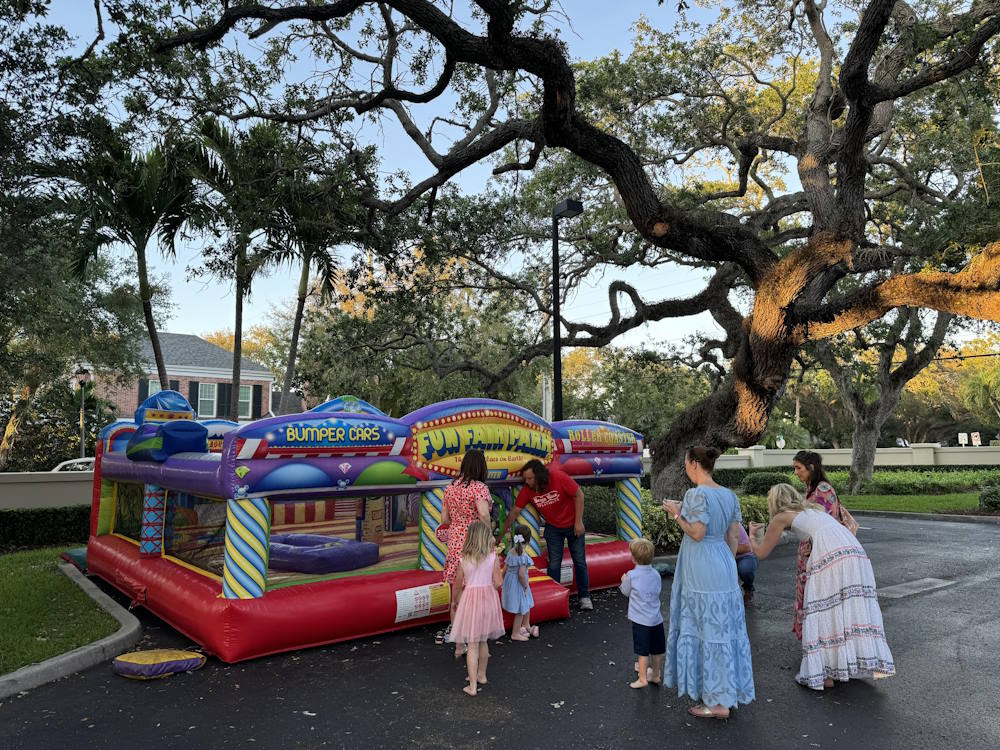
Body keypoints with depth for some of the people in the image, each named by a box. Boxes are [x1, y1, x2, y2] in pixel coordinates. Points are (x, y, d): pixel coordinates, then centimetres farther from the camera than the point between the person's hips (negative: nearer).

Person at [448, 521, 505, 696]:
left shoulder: (464, 560, -6)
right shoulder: (493, 558, -8)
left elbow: (458, 586, 3)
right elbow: (498, 583, -9)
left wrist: (456, 601, 20)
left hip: (470, 599, -2)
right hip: (488, 600, 2)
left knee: (472, 645, 3)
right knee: (483, 641, 21)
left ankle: (472, 686, 5)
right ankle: (481, 675, 38)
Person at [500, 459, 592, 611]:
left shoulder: (559, 478, -29)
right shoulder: (527, 490, -19)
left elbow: (579, 495, -18)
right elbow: (514, 512, -10)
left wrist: (578, 522, -16)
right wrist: (502, 534, -9)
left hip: (573, 524, -2)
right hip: (553, 527, 2)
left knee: (580, 561, 6)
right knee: (554, 564, 1)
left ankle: (585, 597, 20)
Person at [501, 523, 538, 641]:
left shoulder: (511, 552, -1)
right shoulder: (523, 555, -23)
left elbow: (505, 569, 5)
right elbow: (521, 574, -28)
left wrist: (504, 582, 17)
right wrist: (525, 587, -15)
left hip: (509, 582, 8)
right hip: (518, 584, -8)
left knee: (527, 605, 25)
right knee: (521, 610, 9)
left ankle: (526, 626, 41)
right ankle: (515, 634, 19)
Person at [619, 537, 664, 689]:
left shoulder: (632, 575, -13)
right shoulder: (655, 574, 1)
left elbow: (626, 592, 1)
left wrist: (624, 580, 20)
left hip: (641, 620, -5)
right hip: (656, 619, 5)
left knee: (643, 651, 2)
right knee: (657, 650, 16)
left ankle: (642, 679, 7)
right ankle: (656, 675, 30)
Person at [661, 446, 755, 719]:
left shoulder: (697, 494, -17)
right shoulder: (729, 495, 6)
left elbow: (697, 533, -20)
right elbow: (733, 537, 10)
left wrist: (677, 514, -7)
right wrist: (728, 566, 19)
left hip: (701, 570, -8)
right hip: (724, 565, 8)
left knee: (706, 629, 1)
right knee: (724, 627, 15)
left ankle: (718, 703, 9)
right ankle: (727, 693, 27)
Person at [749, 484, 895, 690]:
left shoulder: (781, 518, 15)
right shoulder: (814, 509, 32)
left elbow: (761, 553, 23)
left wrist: (752, 536, 43)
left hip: (831, 555, -6)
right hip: (856, 551, 6)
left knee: (824, 609, 2)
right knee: (852, 606, 9)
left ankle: (825, 673, 4)